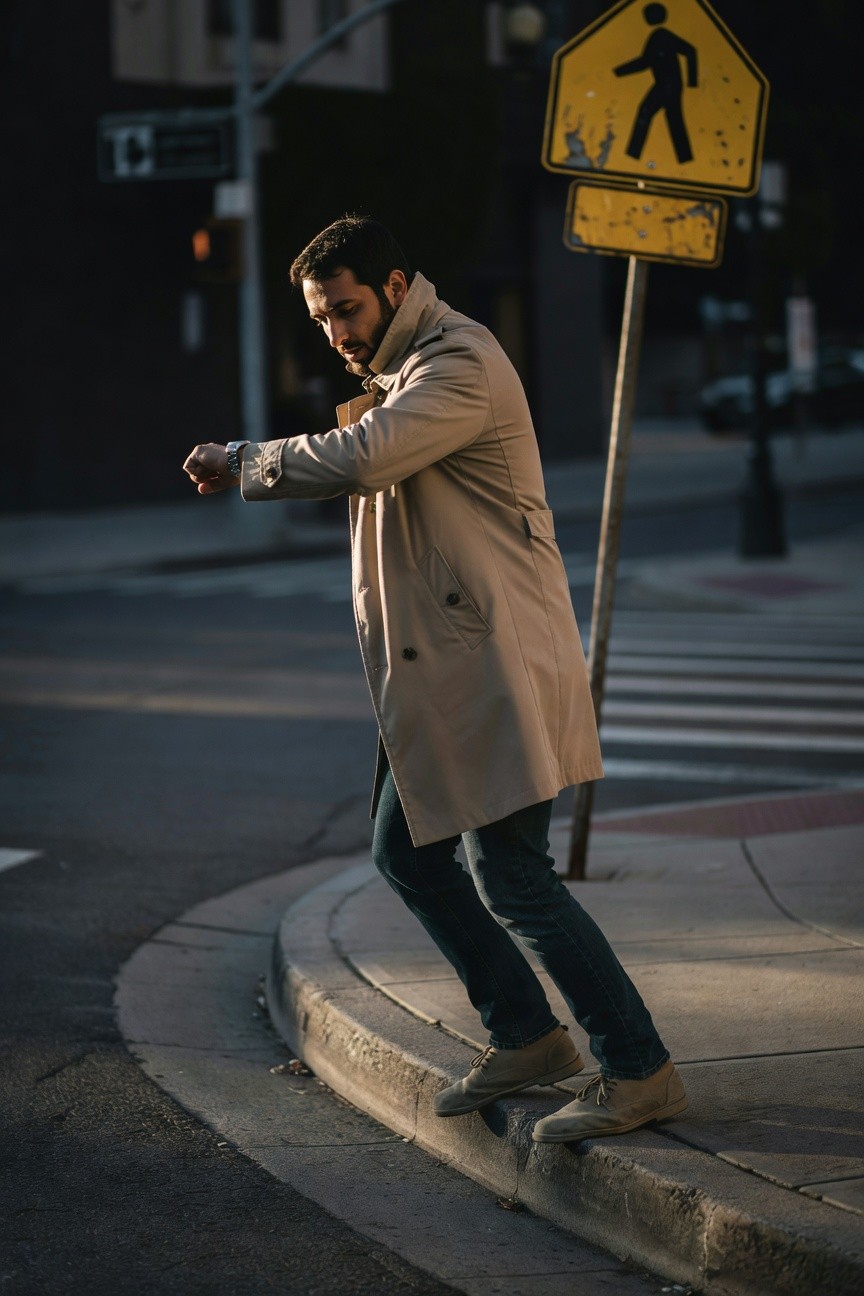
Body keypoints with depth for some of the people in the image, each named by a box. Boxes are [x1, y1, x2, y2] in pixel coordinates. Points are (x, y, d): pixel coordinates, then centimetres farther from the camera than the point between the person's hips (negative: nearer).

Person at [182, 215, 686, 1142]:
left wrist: (243, 464, -15)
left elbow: (357, 461, -28)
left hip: (499, 660, -10)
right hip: (443, 667, 10)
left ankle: (638, 1071, -3)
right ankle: (526, 1037, 23)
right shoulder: (400, 373, 19)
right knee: (407, 854, 13)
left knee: (510, 874, -11)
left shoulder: (460, 365, -15)